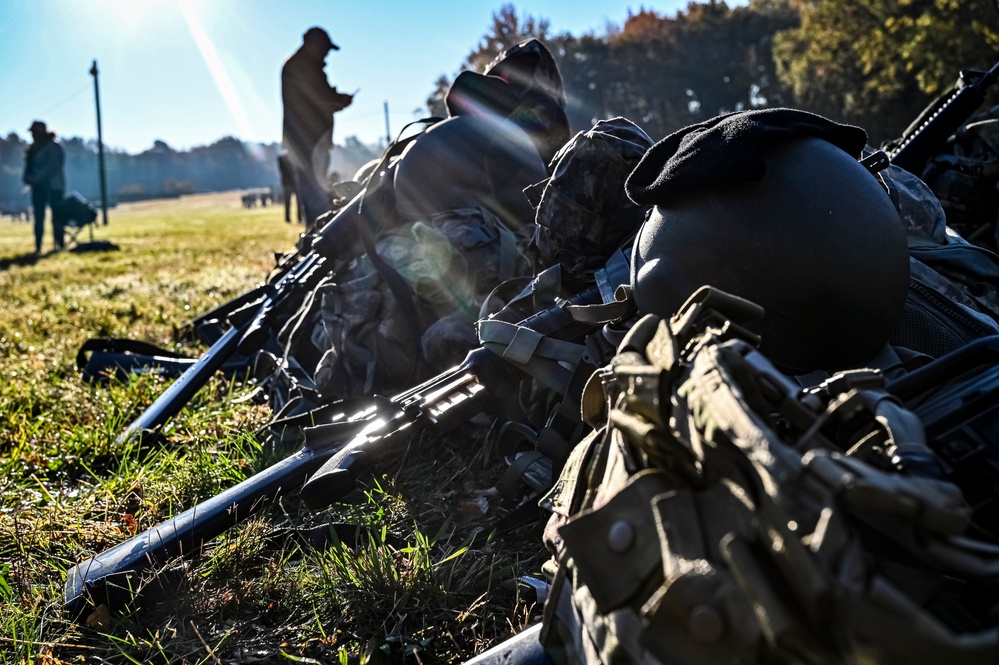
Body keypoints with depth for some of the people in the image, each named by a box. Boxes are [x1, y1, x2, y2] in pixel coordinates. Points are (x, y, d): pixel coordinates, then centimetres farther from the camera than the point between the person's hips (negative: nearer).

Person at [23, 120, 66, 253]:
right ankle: (38, 247, 2)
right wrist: (27, 178, -4)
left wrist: (35, 179, -19)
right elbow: (29, 165, 16)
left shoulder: (54, 148, -7)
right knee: (38, 218, 2)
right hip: (38, 187, 7)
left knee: (56, 217, -6)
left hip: (53, 187, -6)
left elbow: (51, 167, -17)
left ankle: (59, 245, -2)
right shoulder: (33, 149, 14)